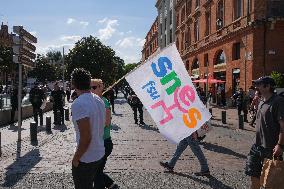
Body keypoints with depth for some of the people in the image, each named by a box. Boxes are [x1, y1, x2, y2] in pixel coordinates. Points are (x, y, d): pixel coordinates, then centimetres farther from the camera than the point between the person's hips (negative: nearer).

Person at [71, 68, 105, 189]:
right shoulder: (99, 100, 2)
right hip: (100, 154, 8)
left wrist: (76, 158, -15)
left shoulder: (78, 104, -23)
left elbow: (86, 137, -26)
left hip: (85, 160, -8)